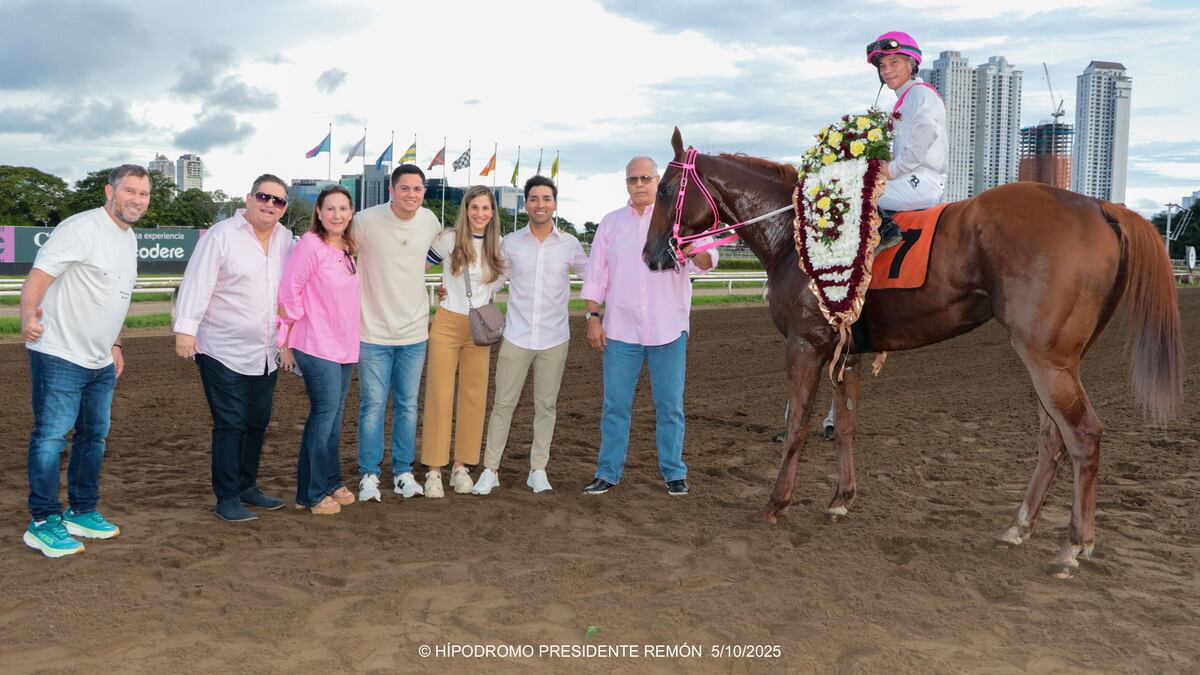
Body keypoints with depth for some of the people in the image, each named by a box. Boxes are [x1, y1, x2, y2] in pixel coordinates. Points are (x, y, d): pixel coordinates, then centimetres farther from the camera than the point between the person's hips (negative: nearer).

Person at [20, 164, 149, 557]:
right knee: (51, 437, -5)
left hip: (100, 362, 9)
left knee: (94, 437, 15)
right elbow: (39, 275, -21)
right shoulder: (82, 228, -14)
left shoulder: (129, 238, 13)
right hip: (60, 357, -9)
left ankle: (82, 513, 27)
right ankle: (43, 524, 4)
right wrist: (28, 317, -36)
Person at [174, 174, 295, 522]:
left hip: (265, 354, 6)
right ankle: (226, 499, 6)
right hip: (224, 352, -6)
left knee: (258, 423, 14)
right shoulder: (220, 236, -10)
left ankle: (247, 487, 28)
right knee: (230, 424, -4)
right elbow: (196, 283, -14)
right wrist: (186, 328, -20)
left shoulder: (285, 239, 8)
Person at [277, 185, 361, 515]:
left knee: (335, 416, 13)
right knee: (325, 413, -6)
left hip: (345, 346, 8)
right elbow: (288, 293, -13)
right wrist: (286, 343, -10)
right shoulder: (310, 245, -13)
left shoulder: (347, 248, 10)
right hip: (317, 347, -8)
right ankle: (312, 494, 6)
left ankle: (330, 482, 25)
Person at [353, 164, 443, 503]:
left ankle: (403, 472, 22)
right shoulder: (366, 221, -12)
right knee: (373, 406, 0)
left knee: (408, 406, 10)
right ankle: (369, 475, 14)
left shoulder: (430, 220, 1)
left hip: (414, 332, 4)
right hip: (374, 331, -3)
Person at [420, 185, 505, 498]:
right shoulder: (448, 240, -5)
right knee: (440, 397, -4)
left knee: (474, 398, 4)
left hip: (480, 330, 3)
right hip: (447, 325, -3)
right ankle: (433, 469, 2)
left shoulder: (498, 246, 5)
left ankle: (461, 466, 16)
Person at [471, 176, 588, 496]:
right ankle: (490, 470, 13)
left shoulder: (569, 244, 1)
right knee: (503, 403, 3)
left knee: (546, 406, 8)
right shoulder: (511, 243, 1)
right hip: (516, 337, 0)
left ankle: (538, 469, 21)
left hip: (554, 338, 1)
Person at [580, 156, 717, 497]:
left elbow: (707, 262, -12)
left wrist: (695, 251, -35)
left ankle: (674, 473, 17)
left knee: (670, 405, 5)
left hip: (668, 329, -1)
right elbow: (596, 275, 9)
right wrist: (593, 318, -1)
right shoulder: (611, 223, 8)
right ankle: (608, 473, 16)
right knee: (615, 404, 6)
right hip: (621, 329, 2)